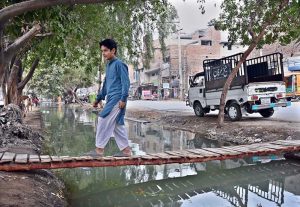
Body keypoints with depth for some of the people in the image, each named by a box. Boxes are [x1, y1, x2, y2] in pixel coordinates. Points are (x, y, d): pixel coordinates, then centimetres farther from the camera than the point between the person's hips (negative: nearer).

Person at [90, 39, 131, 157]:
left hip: (117, 99, -9)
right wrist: (99, 98, 24)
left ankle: (99, 149, -4)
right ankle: (126, 150, 14)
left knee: (103, 120, -11)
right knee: (117, 125, 8)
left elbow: (126, 82, -13)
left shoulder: (119, 64, -8)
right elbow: (105, 83, 25)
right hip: (111, 99, 9)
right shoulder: (108, 65, 19)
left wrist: (123, 99, -19)